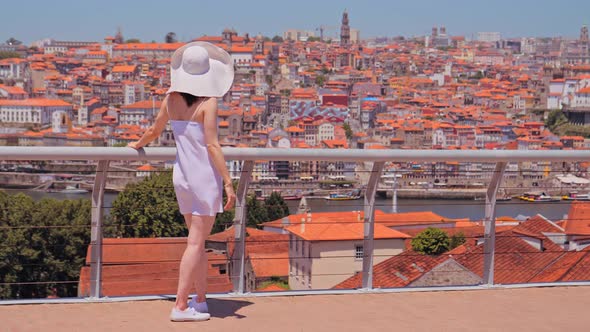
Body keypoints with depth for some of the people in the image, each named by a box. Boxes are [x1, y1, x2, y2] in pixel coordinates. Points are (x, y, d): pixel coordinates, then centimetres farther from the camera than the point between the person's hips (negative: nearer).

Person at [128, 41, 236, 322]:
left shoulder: (171, 98, 4)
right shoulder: (207, 102, -13)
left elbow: (154, 131, 16)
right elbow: (212, 146, -17)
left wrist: (138, 144, 37)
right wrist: (228, 183, -14)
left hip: (181, 175, 6)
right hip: (205, 177, -6)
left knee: (198, 240, 17)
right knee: (195, 243, -2)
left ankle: (201, 300, 24)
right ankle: (180, 306, -2)